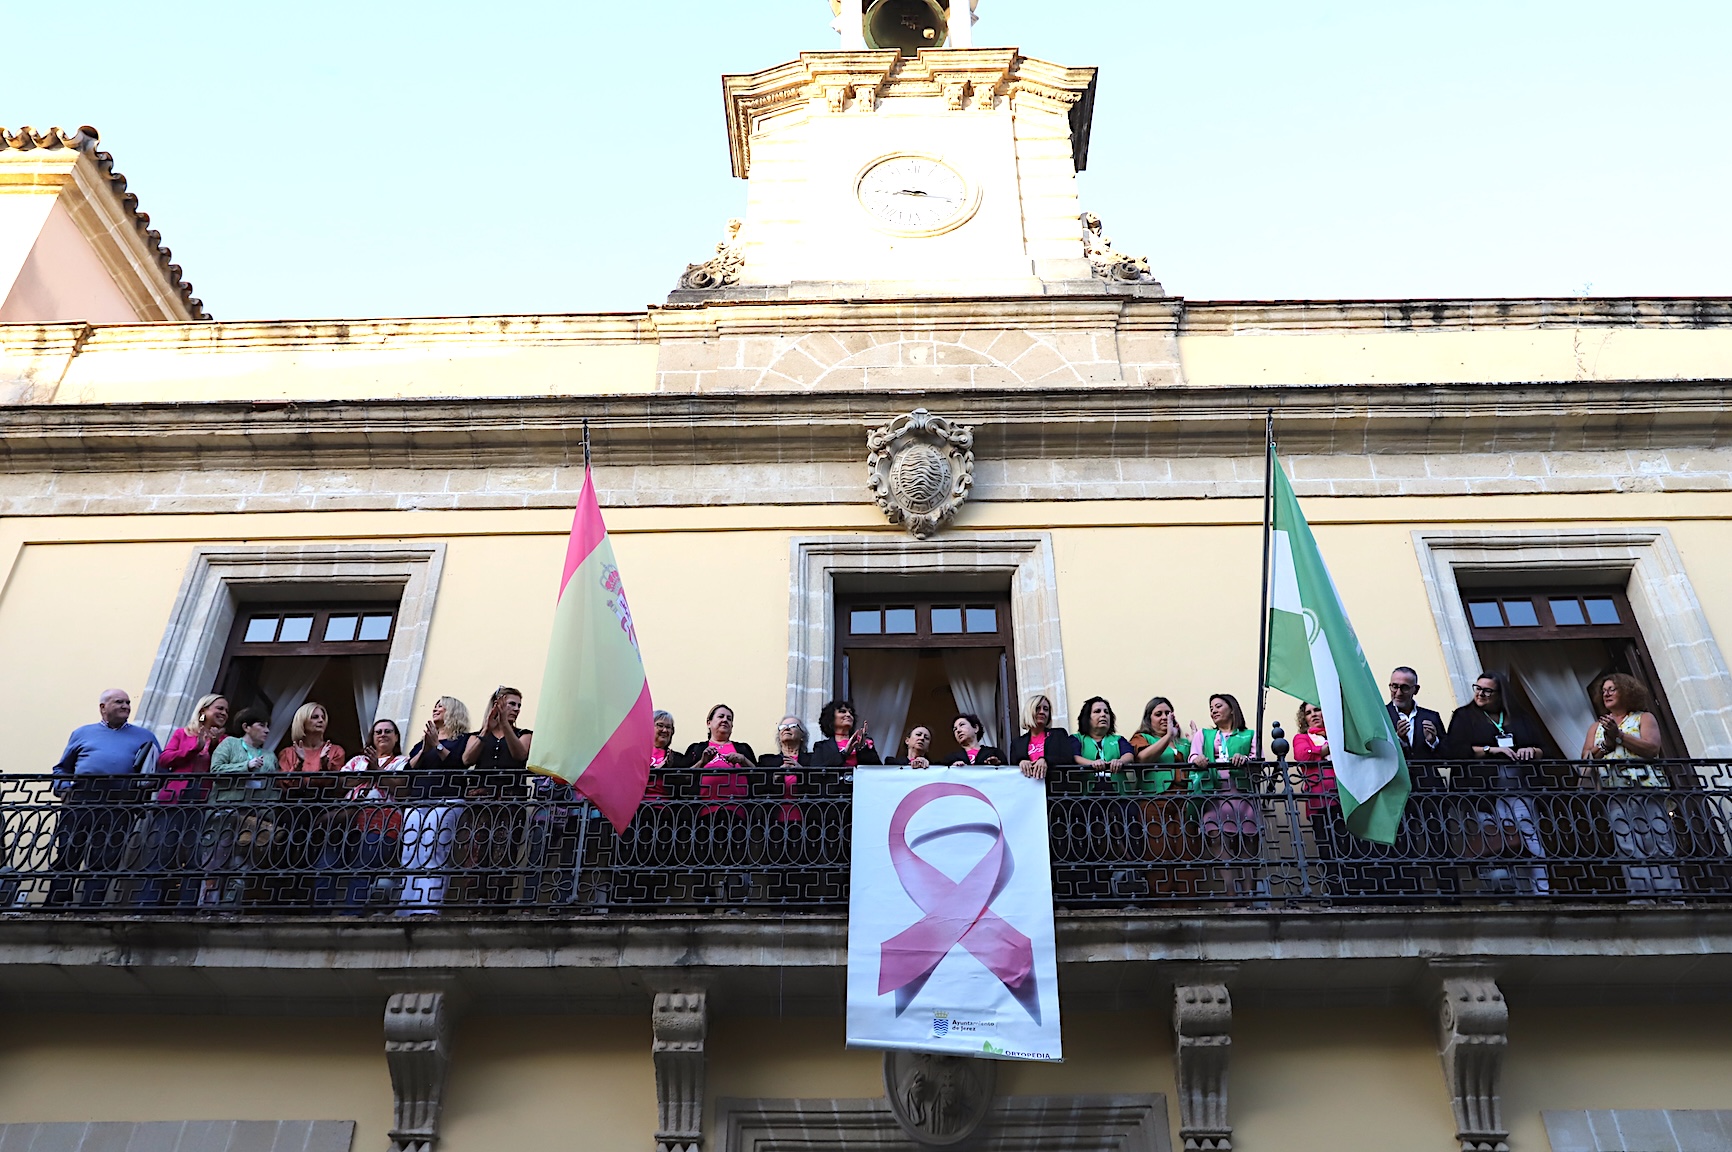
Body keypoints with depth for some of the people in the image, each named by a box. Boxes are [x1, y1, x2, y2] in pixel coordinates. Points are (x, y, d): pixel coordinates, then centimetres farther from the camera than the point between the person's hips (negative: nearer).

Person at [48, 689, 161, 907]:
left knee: (103, 862, -5)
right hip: (80, 799, 1)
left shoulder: (144, 736, 22)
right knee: (66, 857, -3)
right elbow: (62, 768, 21)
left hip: (119, 804, 0)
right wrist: (64, 788, 2)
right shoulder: (82, 733, 22)